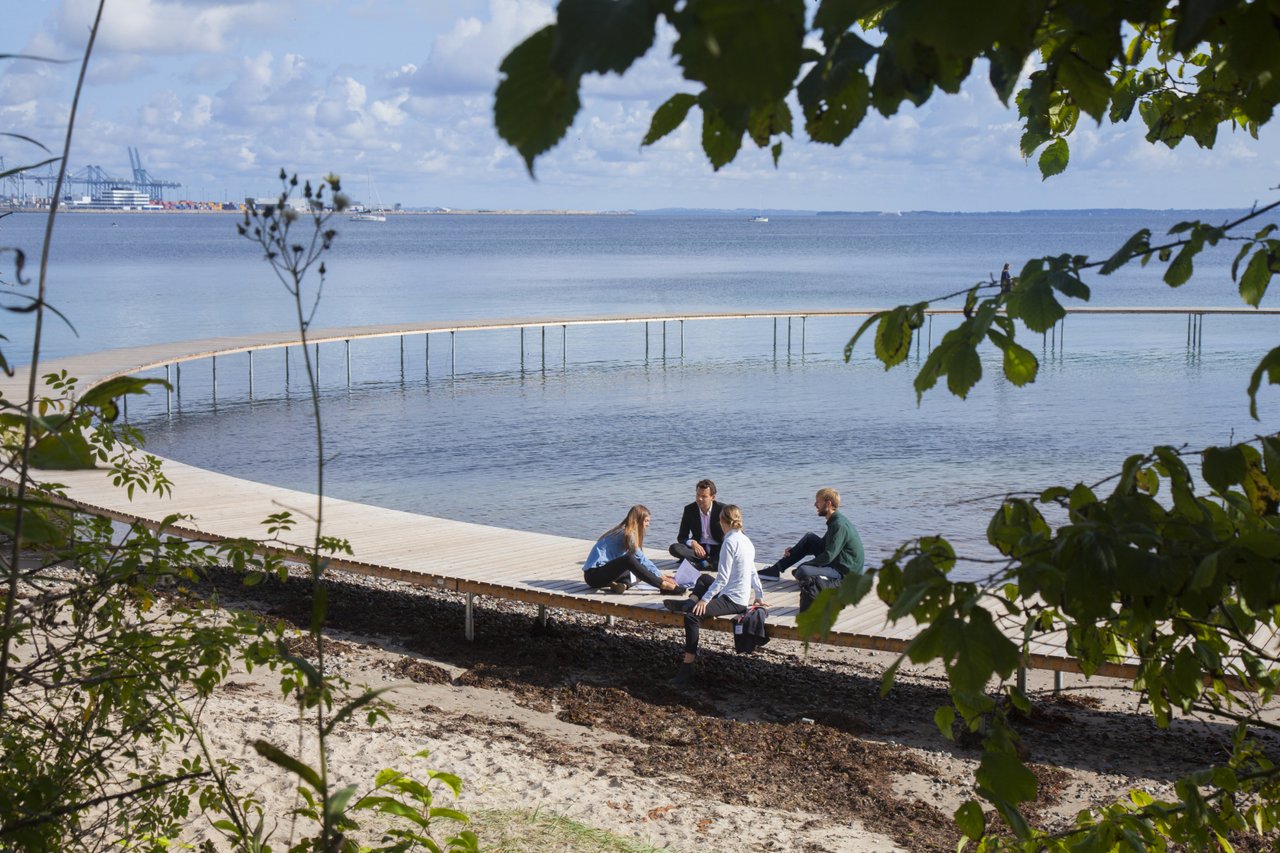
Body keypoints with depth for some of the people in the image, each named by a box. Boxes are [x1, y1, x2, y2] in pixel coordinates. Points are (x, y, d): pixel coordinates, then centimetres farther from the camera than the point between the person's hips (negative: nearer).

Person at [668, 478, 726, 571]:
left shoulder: (722, 509, -7)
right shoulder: (689, 509, -1)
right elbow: (681, 537, 3)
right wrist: (692, 543, -20)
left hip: (717, 549, -3)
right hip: (698, 548, 3)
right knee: (674, 548, -26)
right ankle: (712, 562, -28)